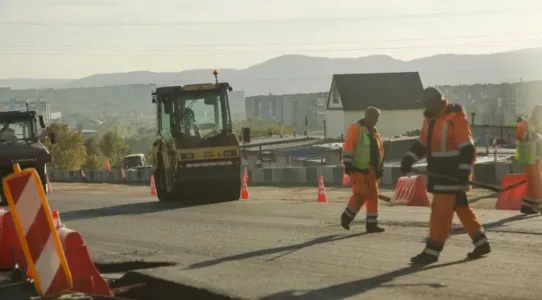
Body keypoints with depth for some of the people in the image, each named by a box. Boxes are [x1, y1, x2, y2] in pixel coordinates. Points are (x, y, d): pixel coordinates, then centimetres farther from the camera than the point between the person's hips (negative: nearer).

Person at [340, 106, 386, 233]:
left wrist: (379, 168, 17)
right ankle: (346, 217, 5)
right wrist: (347, 163, -21)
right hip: (357, 169, -8)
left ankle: (371, 224, 5)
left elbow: (380, 151, 23)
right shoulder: (356, 128, -7)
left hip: (370, 170, 8)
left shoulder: (375, 132, 17)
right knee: (361, 194, -14)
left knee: (373, 195, 2)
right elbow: (348, 146, -15)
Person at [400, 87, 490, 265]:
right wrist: (409, 159, 4)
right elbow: (422, 143, 18)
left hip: (454, 172, -9)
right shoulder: (430, 119, 11)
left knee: (440, 211, -9)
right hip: (439, 171, 9)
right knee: (461, 208, 14)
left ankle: (432, 251, -6)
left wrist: (464, 172, -25)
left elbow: (468, 148, -19)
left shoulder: (456, 118, -17)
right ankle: (481, 243, 24)